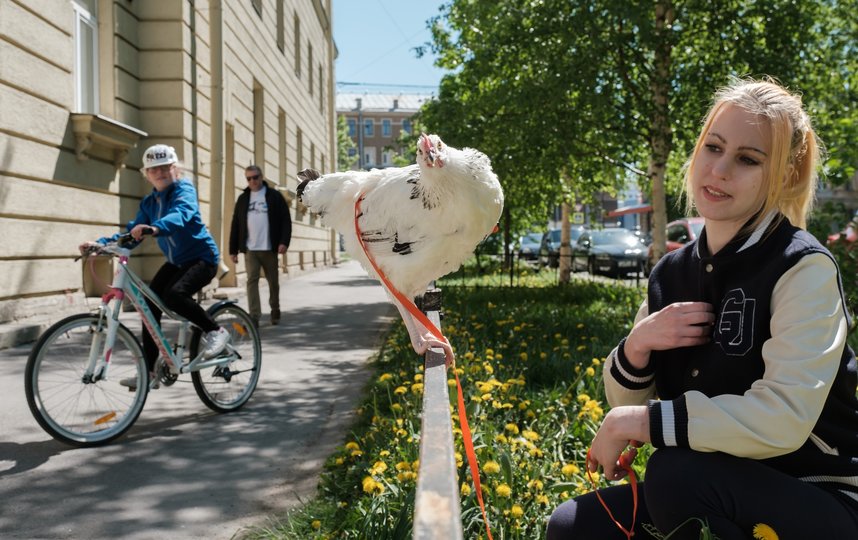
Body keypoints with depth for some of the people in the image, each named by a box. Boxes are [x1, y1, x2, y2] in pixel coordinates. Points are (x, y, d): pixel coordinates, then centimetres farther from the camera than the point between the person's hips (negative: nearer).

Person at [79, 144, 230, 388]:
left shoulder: (184, 189, -14)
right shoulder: (149, 202, 7)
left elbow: (180, 215, -36)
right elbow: (132, 232, 0)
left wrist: (154, 228, -56)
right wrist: (99, 243, -15)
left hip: (202, 257, -7)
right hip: (176, 261, 7)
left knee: (174, 294, -31)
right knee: (149, 303, -3)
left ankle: (215, 331, -9)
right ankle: (148, 370, 6)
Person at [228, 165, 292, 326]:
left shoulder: (274, 196, 3)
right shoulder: (243, 199, 12)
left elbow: (285, 220, -2)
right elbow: (235, 226, 13)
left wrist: (284, 241, -14)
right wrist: (233, 249, 9)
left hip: (269, 248, -1)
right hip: (250, 249, 2)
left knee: (273, 281, 9)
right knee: (252, 280, -9)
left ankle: (275, 310, 29)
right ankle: (254, 316, -13)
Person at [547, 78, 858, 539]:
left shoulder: (803, 268, -16)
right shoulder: (671, 273, 0)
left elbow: (784, 418, -29)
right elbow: (624, 405, 5)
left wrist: (639, 422, -23)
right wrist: (636, 345, -15)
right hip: (720, 492, 5)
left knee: (675, 473, -31)